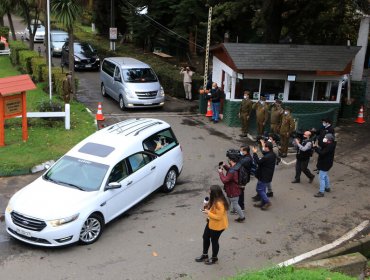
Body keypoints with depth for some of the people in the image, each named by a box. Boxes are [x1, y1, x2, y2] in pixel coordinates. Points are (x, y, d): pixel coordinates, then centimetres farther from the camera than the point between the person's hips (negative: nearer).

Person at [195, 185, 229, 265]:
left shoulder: (219, 203, -33)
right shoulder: (214, 200, -2)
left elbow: (219, 217, -31)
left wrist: (208, 213, -25)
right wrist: (207, 208, -3)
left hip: (217, 226, -10)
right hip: (211, 223, 10)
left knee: (214, 241, 9)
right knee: (205, 237, 20)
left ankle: (214, 258, 32)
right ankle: (205, 255, 39)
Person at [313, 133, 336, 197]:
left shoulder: (329, 147, -27)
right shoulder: (330, 145, 5)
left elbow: (322, 153, -33)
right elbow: (322, 149, 8)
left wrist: (316, 147, -27)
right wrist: (318, 147, -8)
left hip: (325, 164, -11)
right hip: (326, 163, 11)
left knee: (322, 177, -6)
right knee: (326, 176, 27)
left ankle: (321, 192, -2)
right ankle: (327, 188, 43)